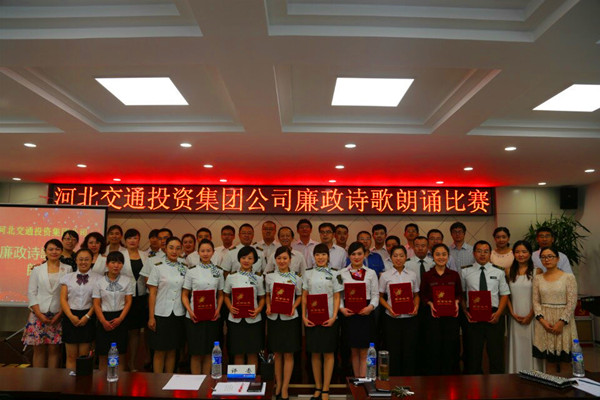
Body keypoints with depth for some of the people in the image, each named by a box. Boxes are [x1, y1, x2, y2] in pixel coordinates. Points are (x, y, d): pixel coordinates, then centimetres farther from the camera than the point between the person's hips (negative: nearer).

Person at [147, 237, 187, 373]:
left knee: (172, 351, 11)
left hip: (178, 314, 3)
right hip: (161, 314, -3)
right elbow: (152, 294, -3)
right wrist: (151, 317, -7)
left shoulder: (184, 269, 6)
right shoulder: (158, 268, -3)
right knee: (160, 351, 5)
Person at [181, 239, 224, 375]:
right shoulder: (192, 271, 1)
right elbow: (184, 295, 2)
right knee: (196, 353, 3)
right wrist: (190, 311, -13)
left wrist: (218, 309, -5)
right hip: (194, 317, -2)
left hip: (213, 316, 2)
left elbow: (220, 295, 12)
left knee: (209, 352, 9)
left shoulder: (218, 272, 7)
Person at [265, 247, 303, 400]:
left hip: (290, 318, -1)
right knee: (277, 353, 12)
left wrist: (293, 307, -9)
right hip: (274, 318, 2)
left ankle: (285, 388, 14)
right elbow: (267, 295, 12)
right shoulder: (269, 277, 2)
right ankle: (278, 384, 26)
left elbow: (299, 296, 7)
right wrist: (268, 306, -4)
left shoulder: (296, 278, -2)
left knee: (288, 354, 3)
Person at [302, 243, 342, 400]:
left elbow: (336, 297, 1)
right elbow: (304, 296, 7)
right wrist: (304, 316, -3)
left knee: (328, 353, 4)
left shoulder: (334, 274, 2)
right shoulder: (308, 274, 6)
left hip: (328, 318, -1)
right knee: (314, 353, 8)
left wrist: (334, 317, -10)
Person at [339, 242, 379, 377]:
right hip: (349, 314, 1)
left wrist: (371, 307, -14)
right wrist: (341, 308, -12)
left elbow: (375, 294, 2)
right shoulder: (342, 273, 6)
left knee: (364, 352, 1)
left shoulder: (371, 273, 6)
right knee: (354, 351, 11)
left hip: (365, 313, -1)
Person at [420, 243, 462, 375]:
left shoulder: (454, 275, 5)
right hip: (434, 316, -1)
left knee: (450, 348, 4)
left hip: (451, 315, 1)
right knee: (434, 348, 2)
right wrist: (430, 303, -12)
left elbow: (459, 293, 13)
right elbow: (423, 295, 5)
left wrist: (457, 302, -6)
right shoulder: (427, 276, -1)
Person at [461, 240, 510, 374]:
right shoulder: (465, 272, 6)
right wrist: (465, 311, -6)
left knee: (496, 353, 3)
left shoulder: (498, 272, 7)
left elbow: (504, 294, 6)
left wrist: (498, 313, -7)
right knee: (474, 353, 7)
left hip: (494, 316, 0)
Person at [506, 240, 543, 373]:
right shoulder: (509, 272, 7)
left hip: (531, 316, -2)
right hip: (515, 317, 2)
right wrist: (513, 313, -3)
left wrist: (530, 315, -10)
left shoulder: (537, 271, -1)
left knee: (531, 346, 2)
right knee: (517, 347, 7)